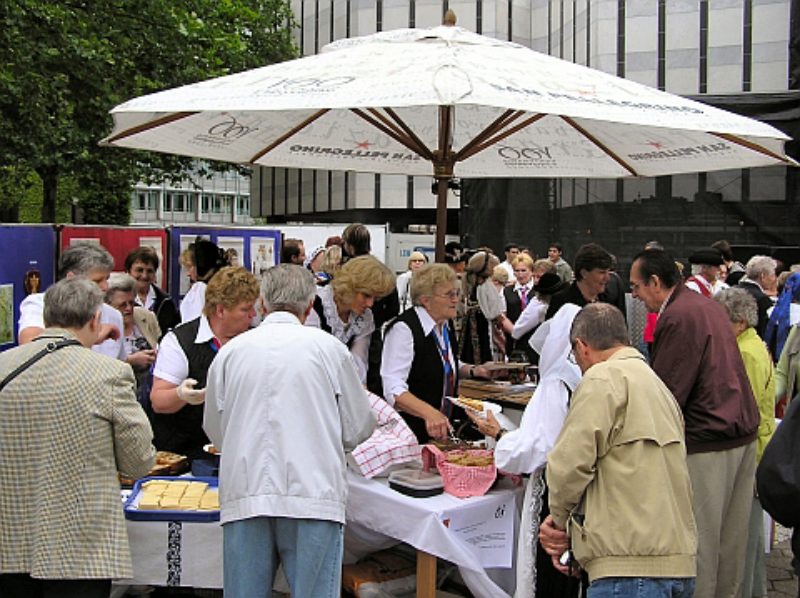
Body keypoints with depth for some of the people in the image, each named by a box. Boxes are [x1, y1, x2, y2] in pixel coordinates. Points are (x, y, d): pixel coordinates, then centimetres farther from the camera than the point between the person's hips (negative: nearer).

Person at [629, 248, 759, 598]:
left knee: (699, 537, 2)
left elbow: (667, 391, -18)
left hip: (707, 441, -9)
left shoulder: (678, 316, -17)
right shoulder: (708, 306, 12)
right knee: (730, 533, 18)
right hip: (741, 431, 9)